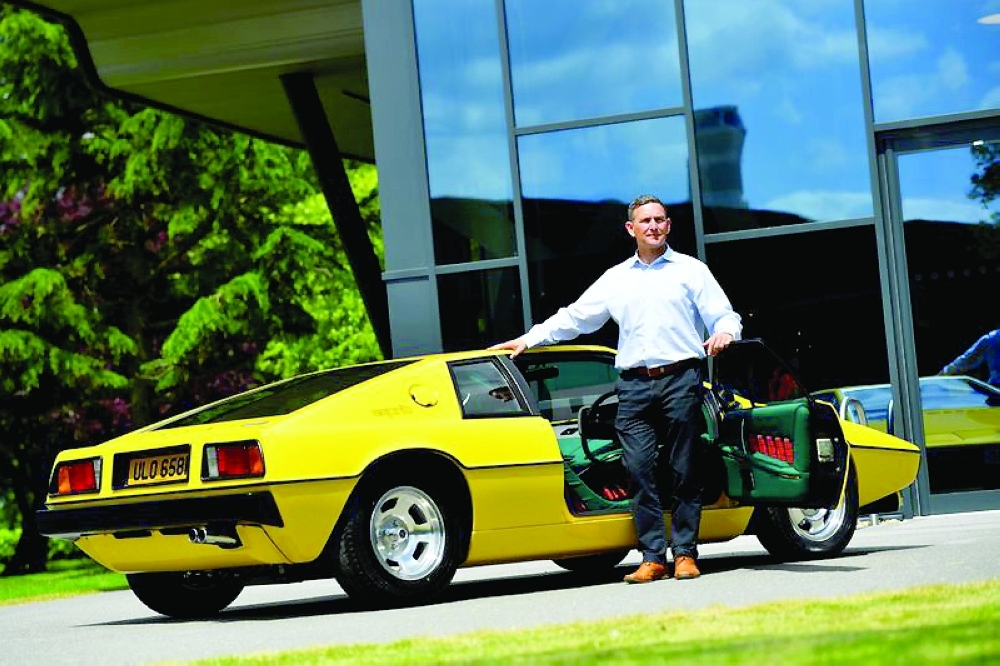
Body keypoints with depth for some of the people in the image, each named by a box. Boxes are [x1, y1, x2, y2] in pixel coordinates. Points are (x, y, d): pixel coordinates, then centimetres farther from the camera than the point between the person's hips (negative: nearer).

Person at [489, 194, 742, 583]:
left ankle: (685, 554, 2)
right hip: (633, 385, 3)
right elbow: (574, 317, 22)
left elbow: (725, 315, 5)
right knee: (639, 470, -5)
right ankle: (653, 558, -3)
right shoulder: (616, 278, 20)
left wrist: (724, 333, -18)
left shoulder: (691, 271, 10)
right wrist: (528, 339, 16)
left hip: (680, 379, -3)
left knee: (684, 471, -2)